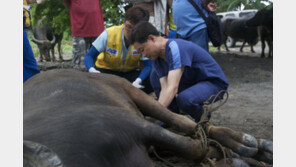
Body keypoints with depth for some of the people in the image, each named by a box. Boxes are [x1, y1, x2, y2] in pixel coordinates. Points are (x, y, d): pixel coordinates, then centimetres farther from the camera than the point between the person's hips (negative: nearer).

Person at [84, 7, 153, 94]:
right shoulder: (108, 34, -20)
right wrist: (92, 70, -39)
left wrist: (138, 81, -41)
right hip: (106, 70, -1)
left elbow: (148, 65, -19)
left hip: (130, 72, 1)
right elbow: (89, 56, -15)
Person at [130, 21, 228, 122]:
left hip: (215, 82, -8)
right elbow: (165, 88, -12)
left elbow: (172, 88, -36)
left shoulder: (175, 47, -28)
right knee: (155, 79, -1)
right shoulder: (157, 57, -2)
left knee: (184, 99, -37)